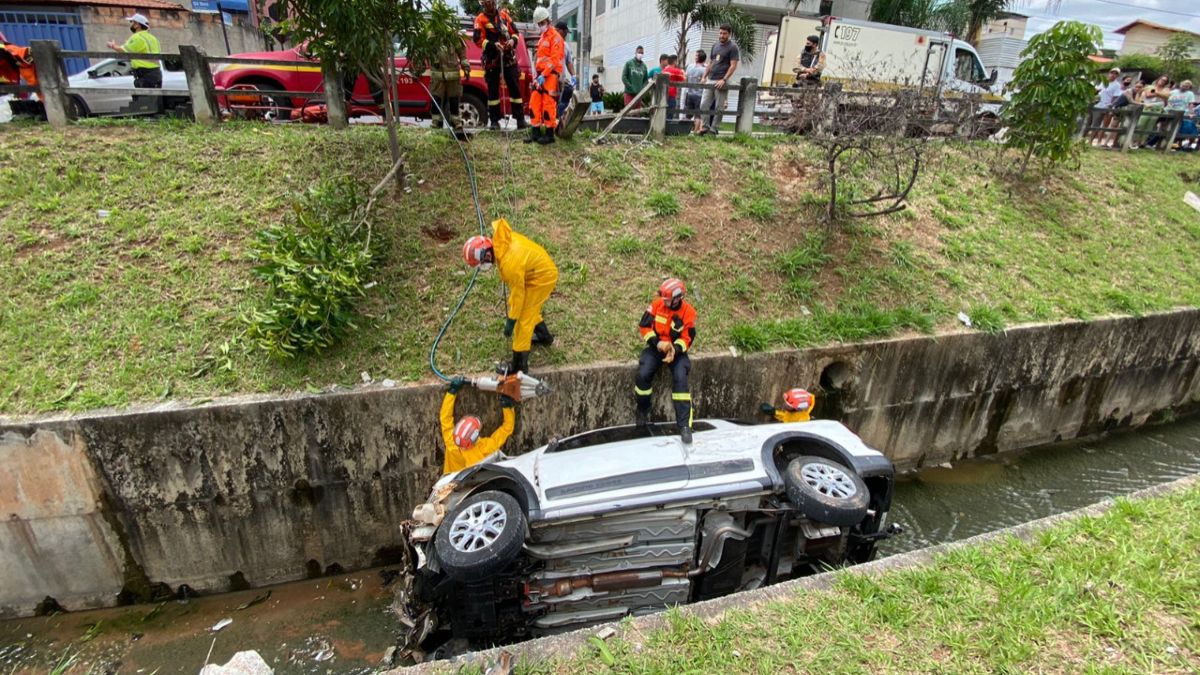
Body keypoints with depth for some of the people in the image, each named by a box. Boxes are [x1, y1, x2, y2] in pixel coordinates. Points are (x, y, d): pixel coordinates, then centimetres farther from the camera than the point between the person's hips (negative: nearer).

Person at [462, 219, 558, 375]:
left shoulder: (509, 264, -36)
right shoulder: (500, 238, -14)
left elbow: (517, 293, -25)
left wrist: (510, 321, -13)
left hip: (541, 277, -9)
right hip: (540, 267, 9)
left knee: (523, 319, -3)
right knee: (529, 309, 27)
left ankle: (519, 365, 6)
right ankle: (544, 336, 49)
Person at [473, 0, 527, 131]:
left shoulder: (504, 15, 11)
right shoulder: (480, 19, 1)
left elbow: (515, 31, 15)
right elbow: (478, 40, -8)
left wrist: (513, 40, -8)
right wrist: (493, 45, -22)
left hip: (509, 58, 2)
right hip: (492, 60, -2)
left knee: (514, 87, -2)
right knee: (493, 90, 2)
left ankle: (520, 119, 0)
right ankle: (494, 121, 6)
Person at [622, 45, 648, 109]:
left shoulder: (644, 66, 12)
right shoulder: (629, 63, 3)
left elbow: (645, 80, 14)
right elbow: (623, 77, -3)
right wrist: (630, 87, -12)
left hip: (639, 93, 3)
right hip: (629, 93, -3)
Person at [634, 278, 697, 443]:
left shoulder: (688, 313, -12)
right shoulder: (657, 304, -9)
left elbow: (687, 339, -9)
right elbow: (644, 326, -4)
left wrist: (675, 349, -29)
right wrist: (657, 343, -17)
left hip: (676, 350, -1)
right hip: (656, 347, 1)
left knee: (680, 380, -23)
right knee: (643, 375, -22)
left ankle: (684, 425, -19)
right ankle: (643, 410, 6)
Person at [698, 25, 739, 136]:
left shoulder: (732, 47, -2)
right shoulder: (715, 46, 16)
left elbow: (733, 66, -9)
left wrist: (724, 80, -18)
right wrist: (704, 77, 10)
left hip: (721, 82, -6)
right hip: (710, 80, 6)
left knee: (718, 107, -3)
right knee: (704, 104, 1)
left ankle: (713, 129, 2)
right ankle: (705, 127, 8)